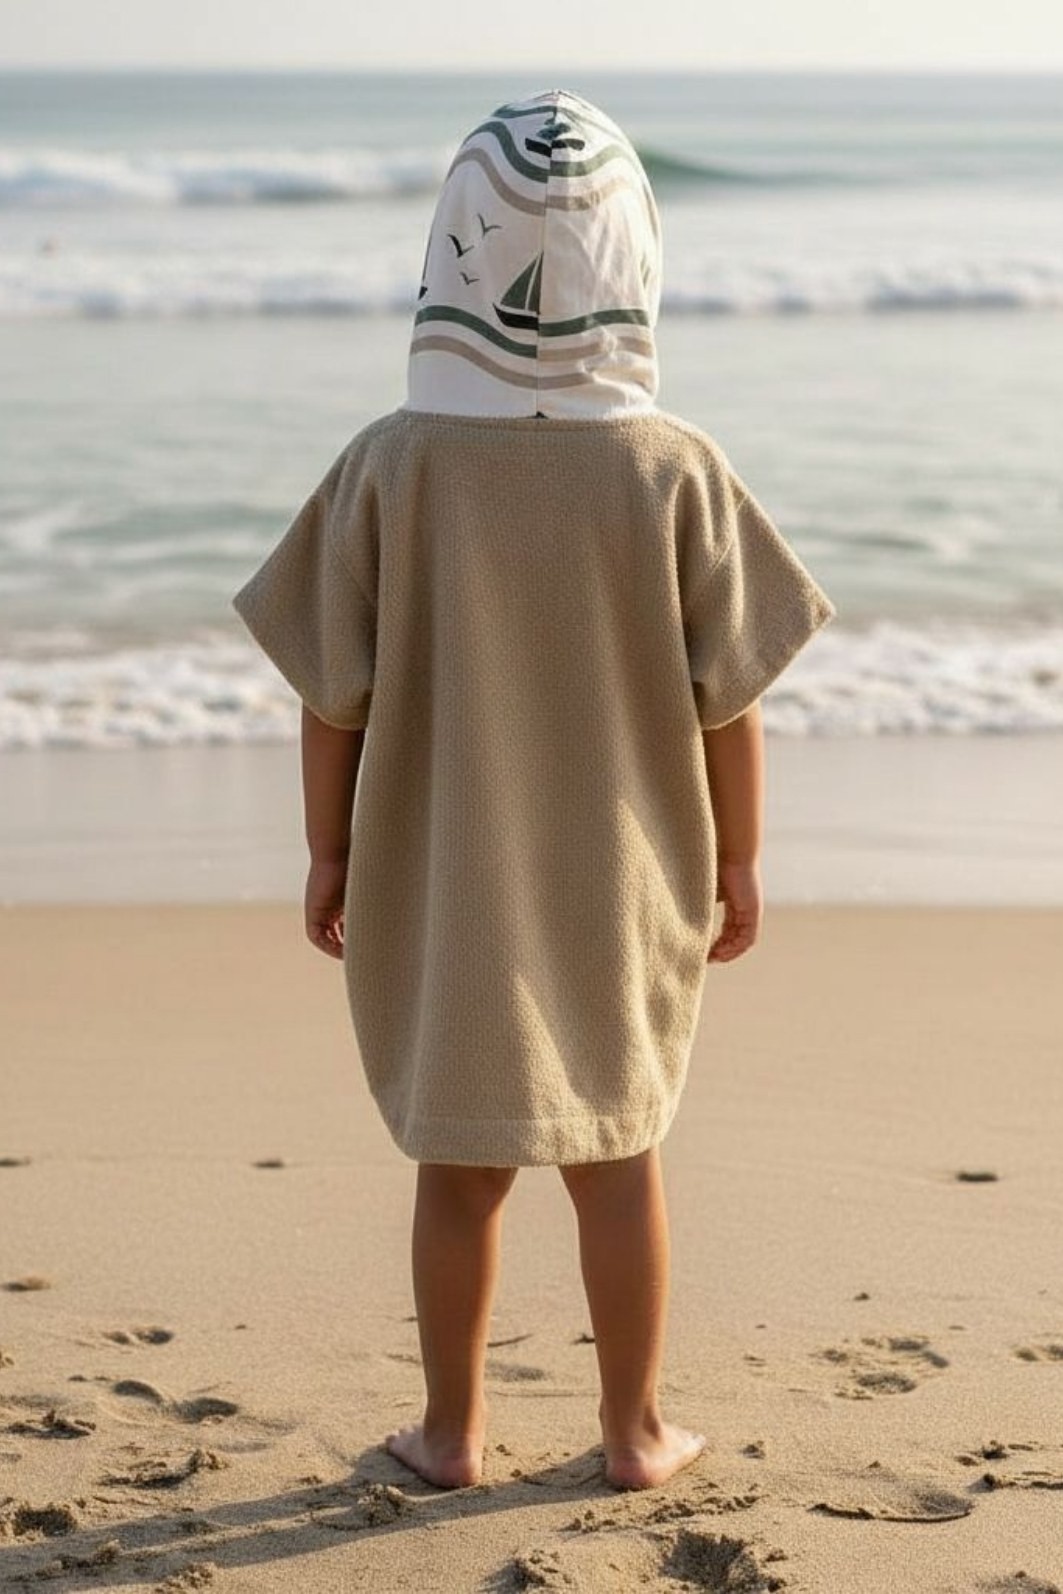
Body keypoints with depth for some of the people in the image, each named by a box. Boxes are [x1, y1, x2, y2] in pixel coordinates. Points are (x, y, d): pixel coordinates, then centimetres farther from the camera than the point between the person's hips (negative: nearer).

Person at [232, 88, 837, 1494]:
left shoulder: (392, 466, -16)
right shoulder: (677, 471, -15)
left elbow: (333, 695, -9)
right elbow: (730, 700, -9)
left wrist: (329, 853, 5)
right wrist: (739, 861, 5)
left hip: (442, 883, 0)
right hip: (623, 883, 0)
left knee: (460, 1163, 15)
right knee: (616, 1150, 16)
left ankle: (451, 1431, 27)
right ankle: (636, 1430, 26)